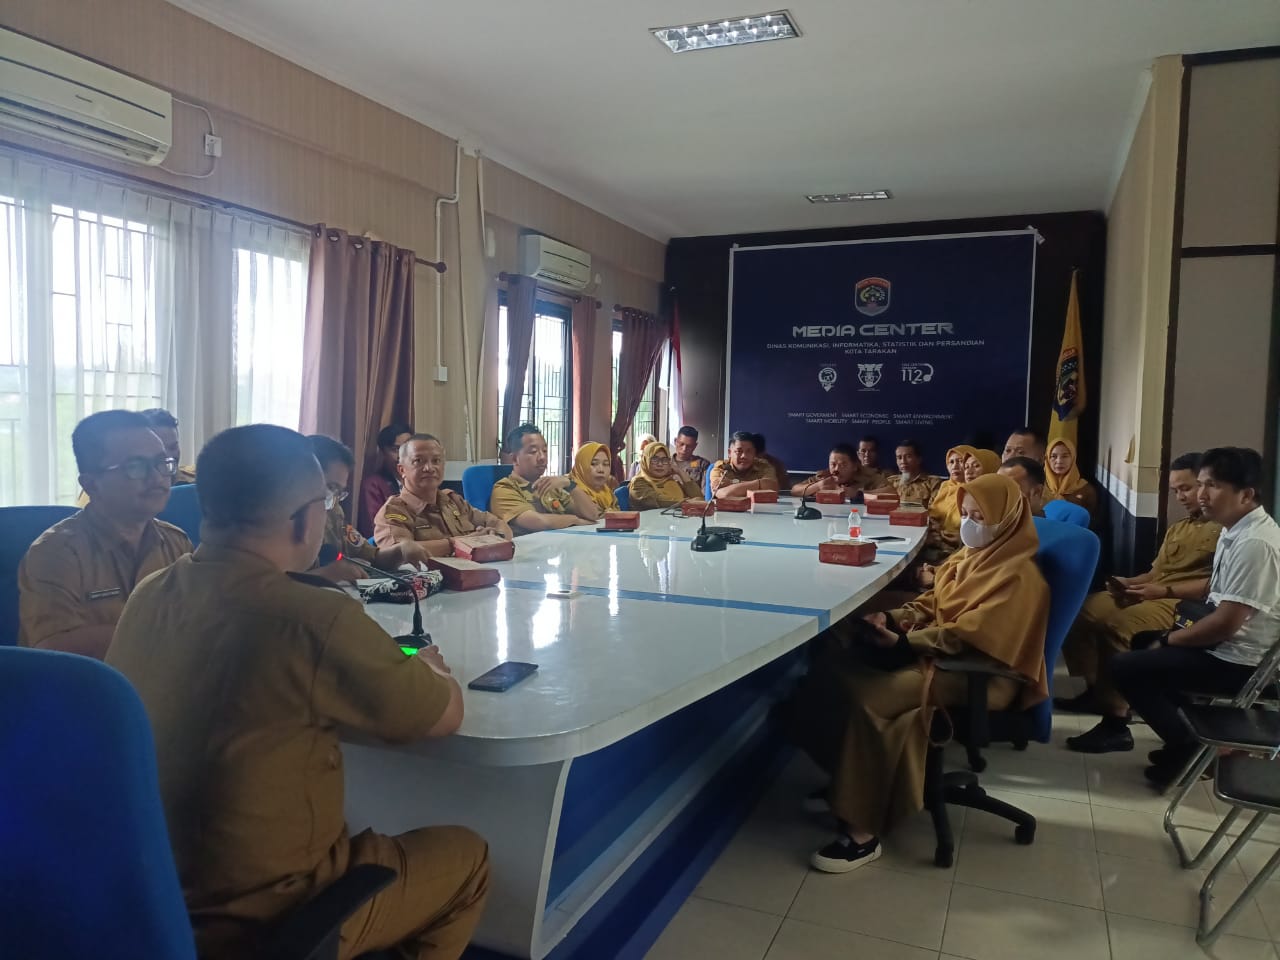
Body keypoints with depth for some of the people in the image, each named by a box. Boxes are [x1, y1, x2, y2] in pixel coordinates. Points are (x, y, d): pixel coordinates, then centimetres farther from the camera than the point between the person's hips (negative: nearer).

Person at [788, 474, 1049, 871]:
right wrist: (891, 618, -4)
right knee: (836, 653, -8)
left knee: (864, 695, -29)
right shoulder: (972, 555, 13)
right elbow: (931, 603, 15)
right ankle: (846, 779, 0)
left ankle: (864, 830, -20)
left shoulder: (1018, 576, -15)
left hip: (972, 672, -9)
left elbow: (967, 635, -24)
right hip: (937, 651, 9)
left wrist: (902, 641, -29)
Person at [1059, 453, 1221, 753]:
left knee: (1118, 624, -35)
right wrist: (1129, 582, 1)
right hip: (1155, 594, 9)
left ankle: (1116, 721, -30)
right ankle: (1095, 690, 2)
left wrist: (1164, 590, -20)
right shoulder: (1177, 529, 26)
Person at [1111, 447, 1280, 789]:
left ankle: (1188, 746, 2)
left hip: (1236, 662, -10)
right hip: (1223, 646, 10)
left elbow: (1225, 624, -25)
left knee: (1124, 667, -12)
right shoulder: (1235, 531, 6)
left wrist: (1168, 640, -11)